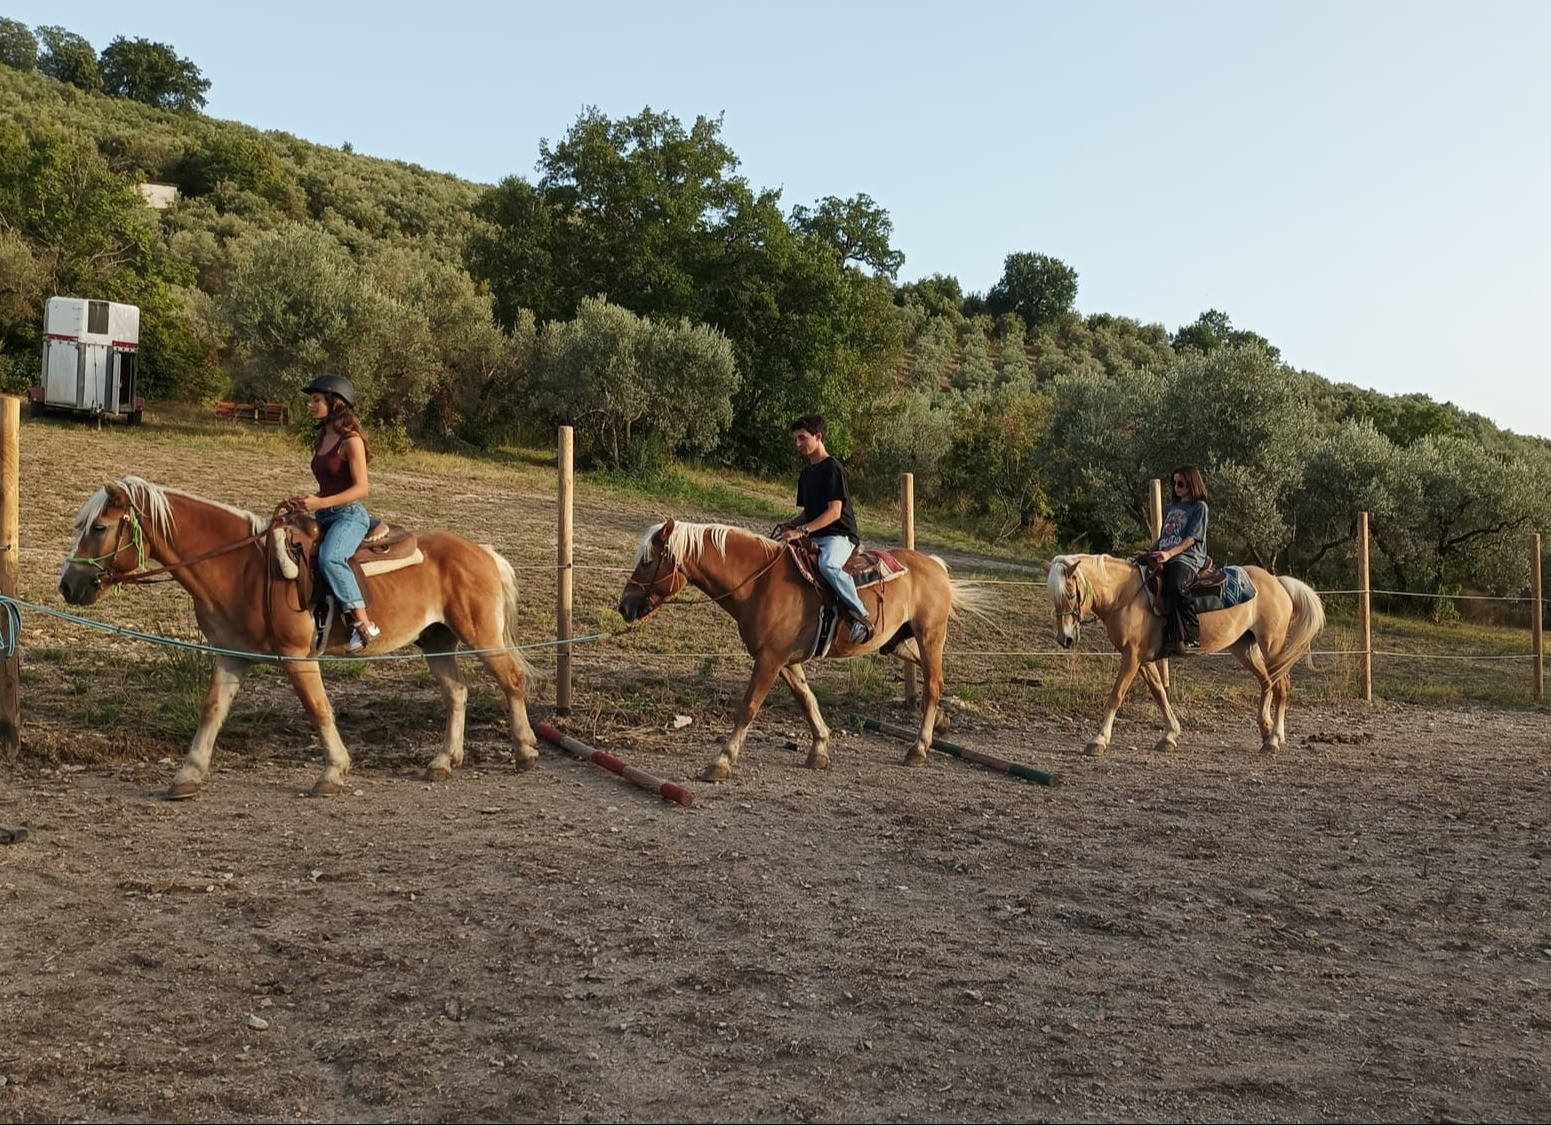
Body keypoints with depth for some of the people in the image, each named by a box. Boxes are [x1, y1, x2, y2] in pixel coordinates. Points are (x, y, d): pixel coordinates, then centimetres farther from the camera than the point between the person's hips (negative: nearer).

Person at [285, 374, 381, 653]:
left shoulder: (351, 441, -10)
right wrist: (305, 500, 4)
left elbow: (361, 488, -16)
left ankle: (364, 625, -31)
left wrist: (319, 503, -23)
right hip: (325, 516, 10)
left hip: (350, 516, -10)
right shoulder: (322, 439, 15)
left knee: (329, 557, -35)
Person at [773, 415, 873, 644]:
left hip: (839, 535, -10)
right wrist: (789, 524, 2)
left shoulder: (833, 468, -9)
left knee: (828, 565, -39)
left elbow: (834, 511, -17)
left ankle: (861, 616, -29)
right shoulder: (806, 474, 17)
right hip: (814, 537, 10)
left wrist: (801, 531, -25)